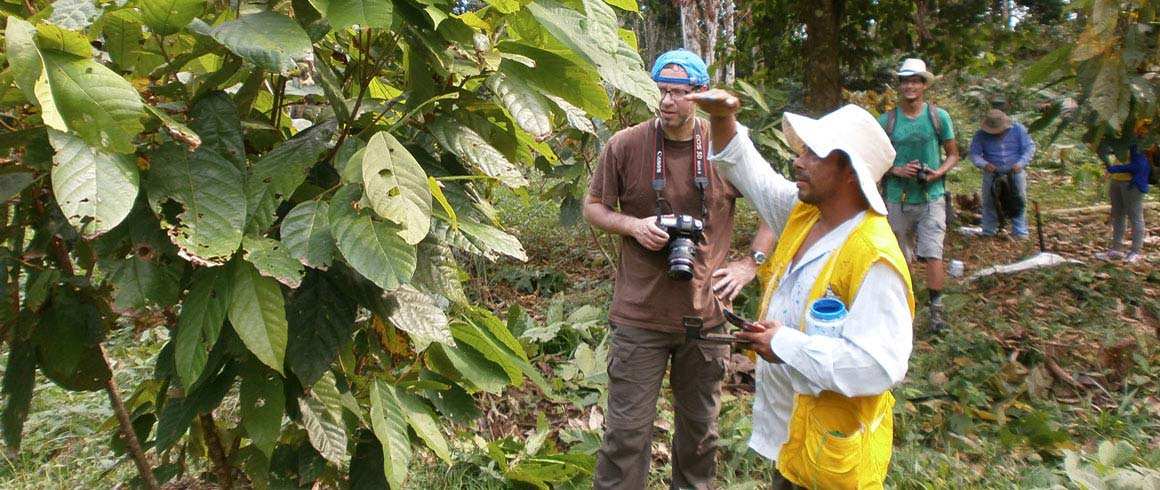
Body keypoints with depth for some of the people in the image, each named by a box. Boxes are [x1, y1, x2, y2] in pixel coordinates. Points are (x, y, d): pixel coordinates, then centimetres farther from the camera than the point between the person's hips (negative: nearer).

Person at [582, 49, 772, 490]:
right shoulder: (625, 145, -7)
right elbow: (593, 207, 5)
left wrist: (751, 264, -1)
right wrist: (633, 225, -14)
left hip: (706, 312, 2)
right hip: (640, 314, -2)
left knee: (700, 427, 20)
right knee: (627, 430, 4)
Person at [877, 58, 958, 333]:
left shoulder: (938, 117, 1)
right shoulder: (886, 120, 0)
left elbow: (953, 155, 8)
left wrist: (939, 172, -12)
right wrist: (897, 170, -14)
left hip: (931, 197, -1)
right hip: (898, 199, 1)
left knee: (933, 253, -9)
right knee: (902, 257, 12)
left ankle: (936, 309, 1)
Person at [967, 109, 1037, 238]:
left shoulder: (1018, 129, -6)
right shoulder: (981, 135, -8)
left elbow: (1030, 148, -6)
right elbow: (973, 153, -10)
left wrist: (1021, 163, -22)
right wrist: (984, 164, -29)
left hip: (1015, 173, 0)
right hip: (992, 175, 0)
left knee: (1019, 203, 3)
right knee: (990, 204, 6)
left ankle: (1020, 233, 11)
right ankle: (988, 234, 16)